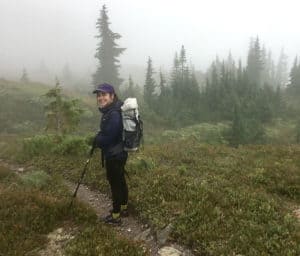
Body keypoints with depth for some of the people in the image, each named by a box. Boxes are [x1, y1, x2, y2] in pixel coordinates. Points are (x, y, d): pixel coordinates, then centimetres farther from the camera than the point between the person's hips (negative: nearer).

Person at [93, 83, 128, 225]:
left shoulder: (114, 114, -26)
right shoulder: (112, 110, 5)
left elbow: (106, 138, -23)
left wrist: (95, 140, -5)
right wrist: (98, 139, 4)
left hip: (114, 155, -10)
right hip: (120, 153, 10)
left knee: (115, 183, 5)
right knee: (120, 181, 21)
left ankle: (115, 216, 22)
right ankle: (123, 208, 40)